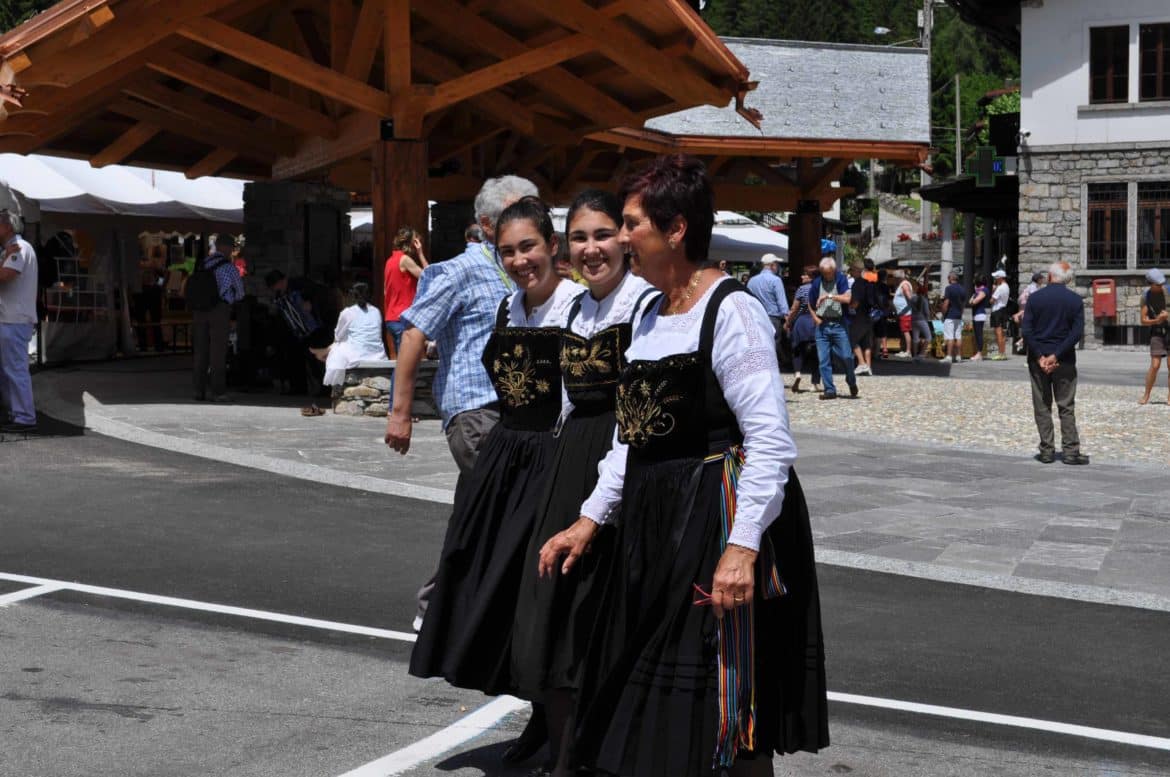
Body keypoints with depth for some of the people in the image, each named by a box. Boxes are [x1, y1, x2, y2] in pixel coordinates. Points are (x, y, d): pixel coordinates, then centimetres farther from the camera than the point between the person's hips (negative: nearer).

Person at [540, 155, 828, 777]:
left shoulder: (731, 311, -13)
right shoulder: (651, 315, 14)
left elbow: (771, 441, -19)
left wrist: (742, 546, -25)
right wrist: (590, 519, 14)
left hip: (719, 515, -9)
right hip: (654, 520, 9)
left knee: (726, 716, -3)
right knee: (650, 713, 13)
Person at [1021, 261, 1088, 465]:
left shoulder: (1034, 298, -2)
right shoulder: (1075, 300, -2)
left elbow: (1027, 331, -7)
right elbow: (1077, 333, -9)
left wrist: (1039, 356, -8)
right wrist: (1056, 356, -11)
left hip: (1038, 359, 0)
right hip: (1065, 362, 0)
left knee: (1042, 407, 6)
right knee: (1066, 407, 5)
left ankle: (1047, 451, 6)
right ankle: (1071, 451, 3)